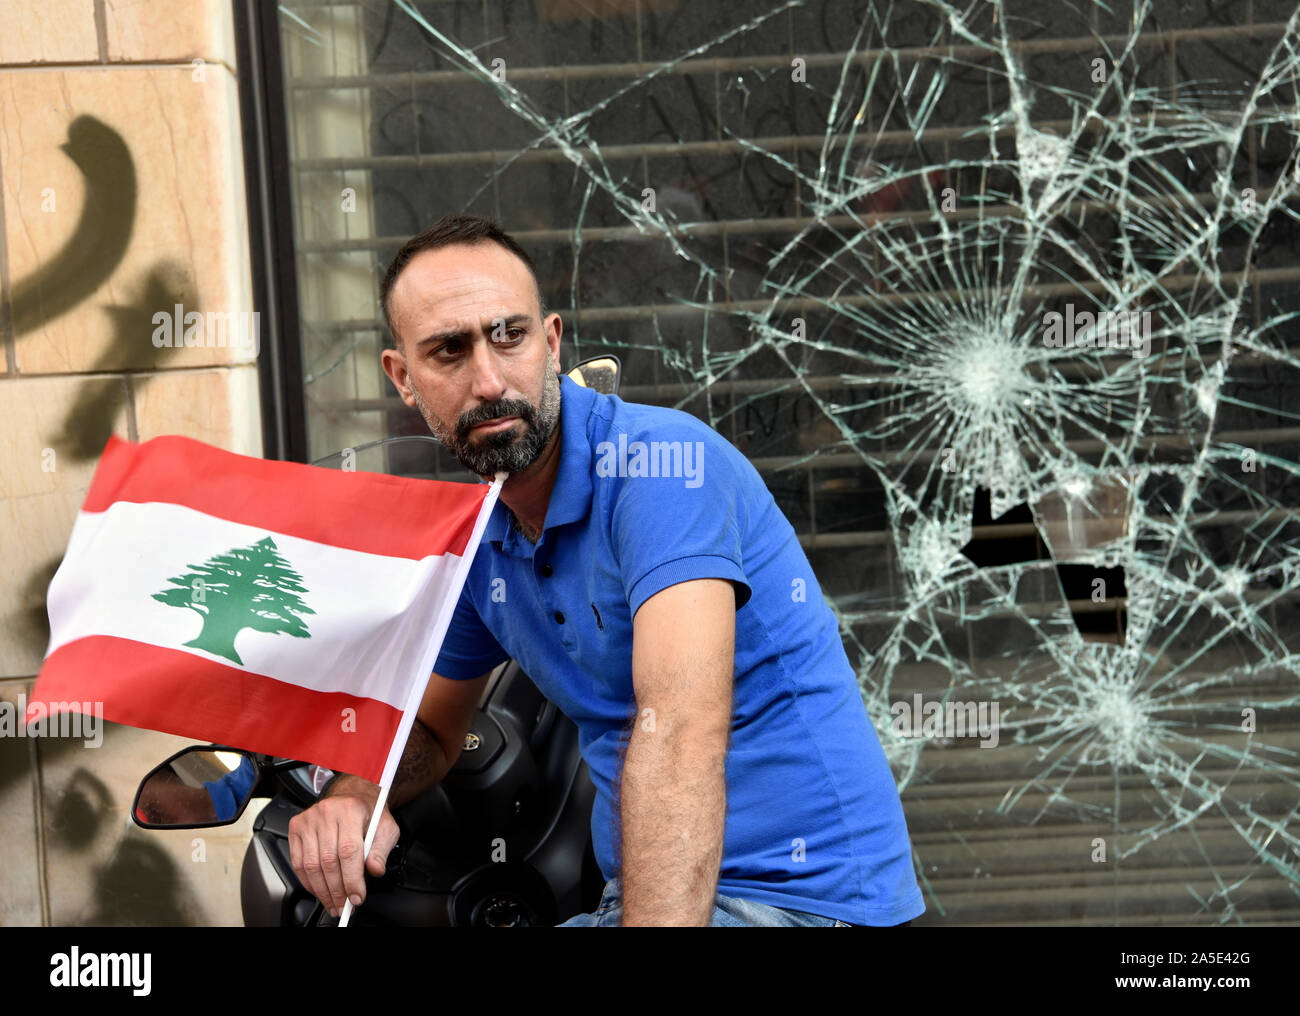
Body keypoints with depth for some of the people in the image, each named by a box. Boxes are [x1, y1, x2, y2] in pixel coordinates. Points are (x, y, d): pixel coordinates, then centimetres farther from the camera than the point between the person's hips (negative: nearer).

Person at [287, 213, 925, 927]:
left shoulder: (659, 459, -18)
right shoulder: (473, 540, 9)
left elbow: (682, 726, -30)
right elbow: (428, 728, 21)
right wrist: (355, 798, -3)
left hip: (795, 889, -8)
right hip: (640, 892, 8)